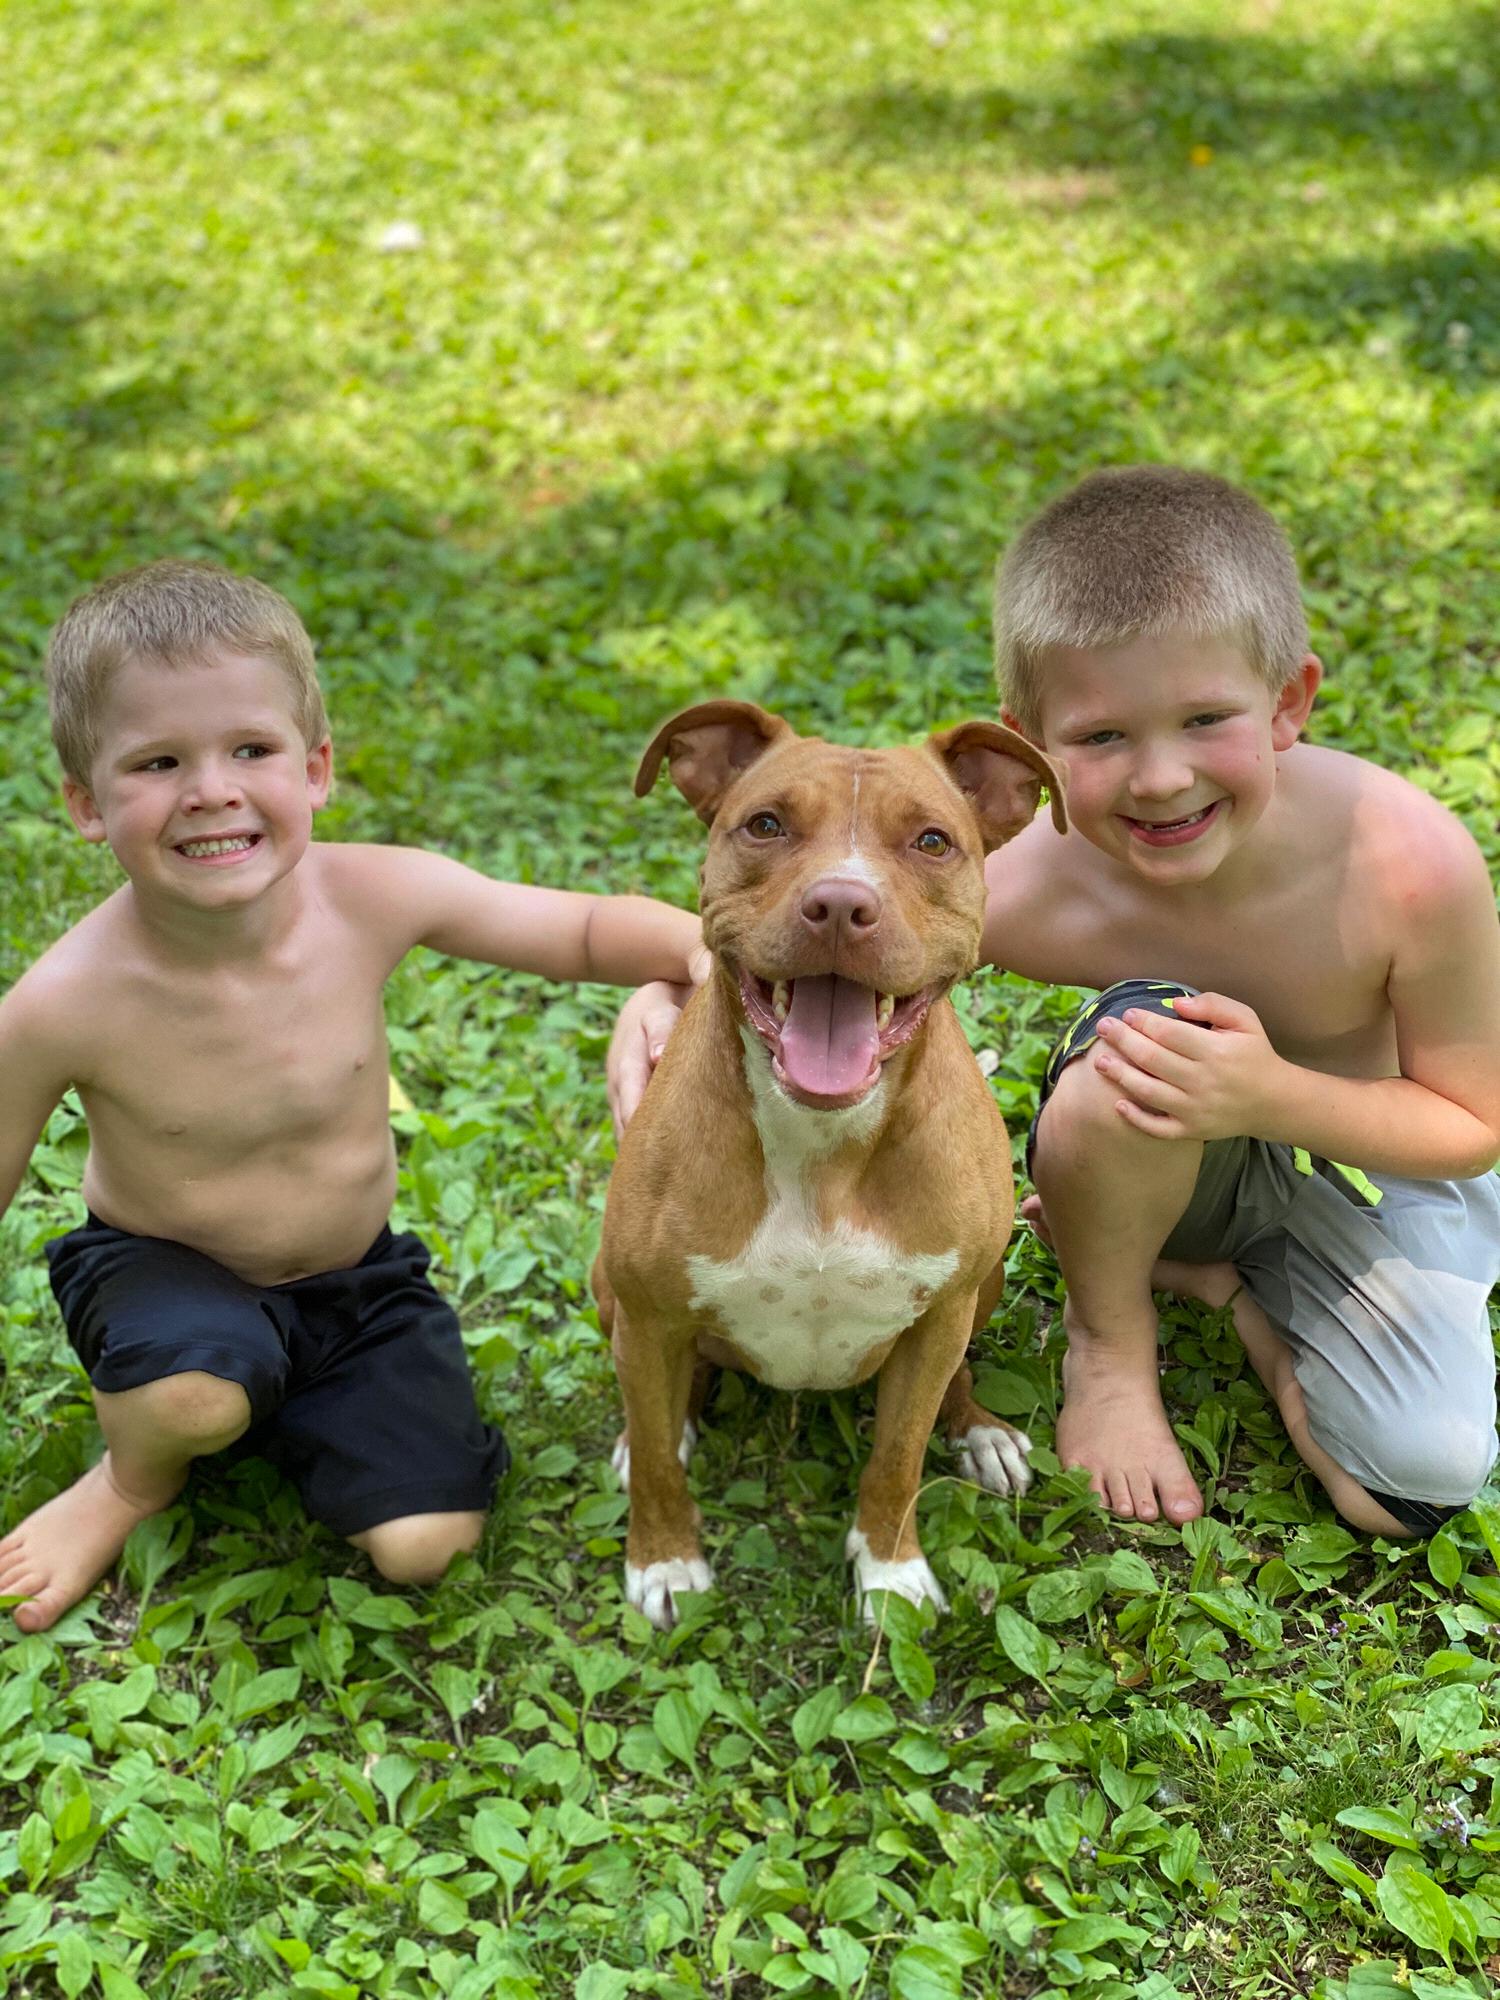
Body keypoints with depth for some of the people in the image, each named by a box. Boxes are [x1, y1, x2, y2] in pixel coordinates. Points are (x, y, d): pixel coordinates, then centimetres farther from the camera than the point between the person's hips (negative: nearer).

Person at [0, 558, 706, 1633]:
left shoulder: (374, 898, -22)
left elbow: (585, 929, -10)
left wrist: (702, 948, -31)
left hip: (356, 1275, 3)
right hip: (162, 1269, -2)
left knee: (422, 1542, -11)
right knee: (190, 1393, -37)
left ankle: (277, 1407, 16)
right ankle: (138, 1475, 1)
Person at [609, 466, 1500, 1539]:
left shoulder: (1411, 862, -34)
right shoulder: (1031, 888, -31)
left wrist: (1274, 1097, -37)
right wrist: (672, 983, -35)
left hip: (1369, 1163, 0)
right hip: (1173, 1158, 0)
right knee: (1140, 1029, -36)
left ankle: (1215, 1272, 10)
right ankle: (1108, 1334, -6)